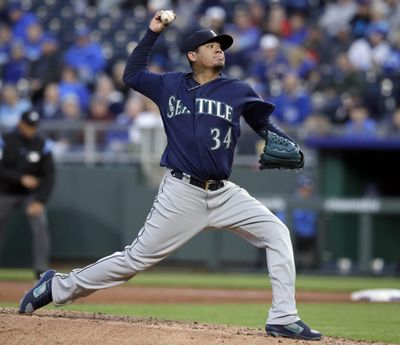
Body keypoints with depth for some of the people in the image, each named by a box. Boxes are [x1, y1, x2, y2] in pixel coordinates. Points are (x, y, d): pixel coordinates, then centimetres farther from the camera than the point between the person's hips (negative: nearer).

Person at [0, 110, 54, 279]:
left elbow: (49, 176, -13)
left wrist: (40, 201, -24)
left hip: (32, 194, 0)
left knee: (40, 225, -19)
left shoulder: (42, 145, -11)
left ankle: (41, 270, -18)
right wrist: (21, 179, -30)